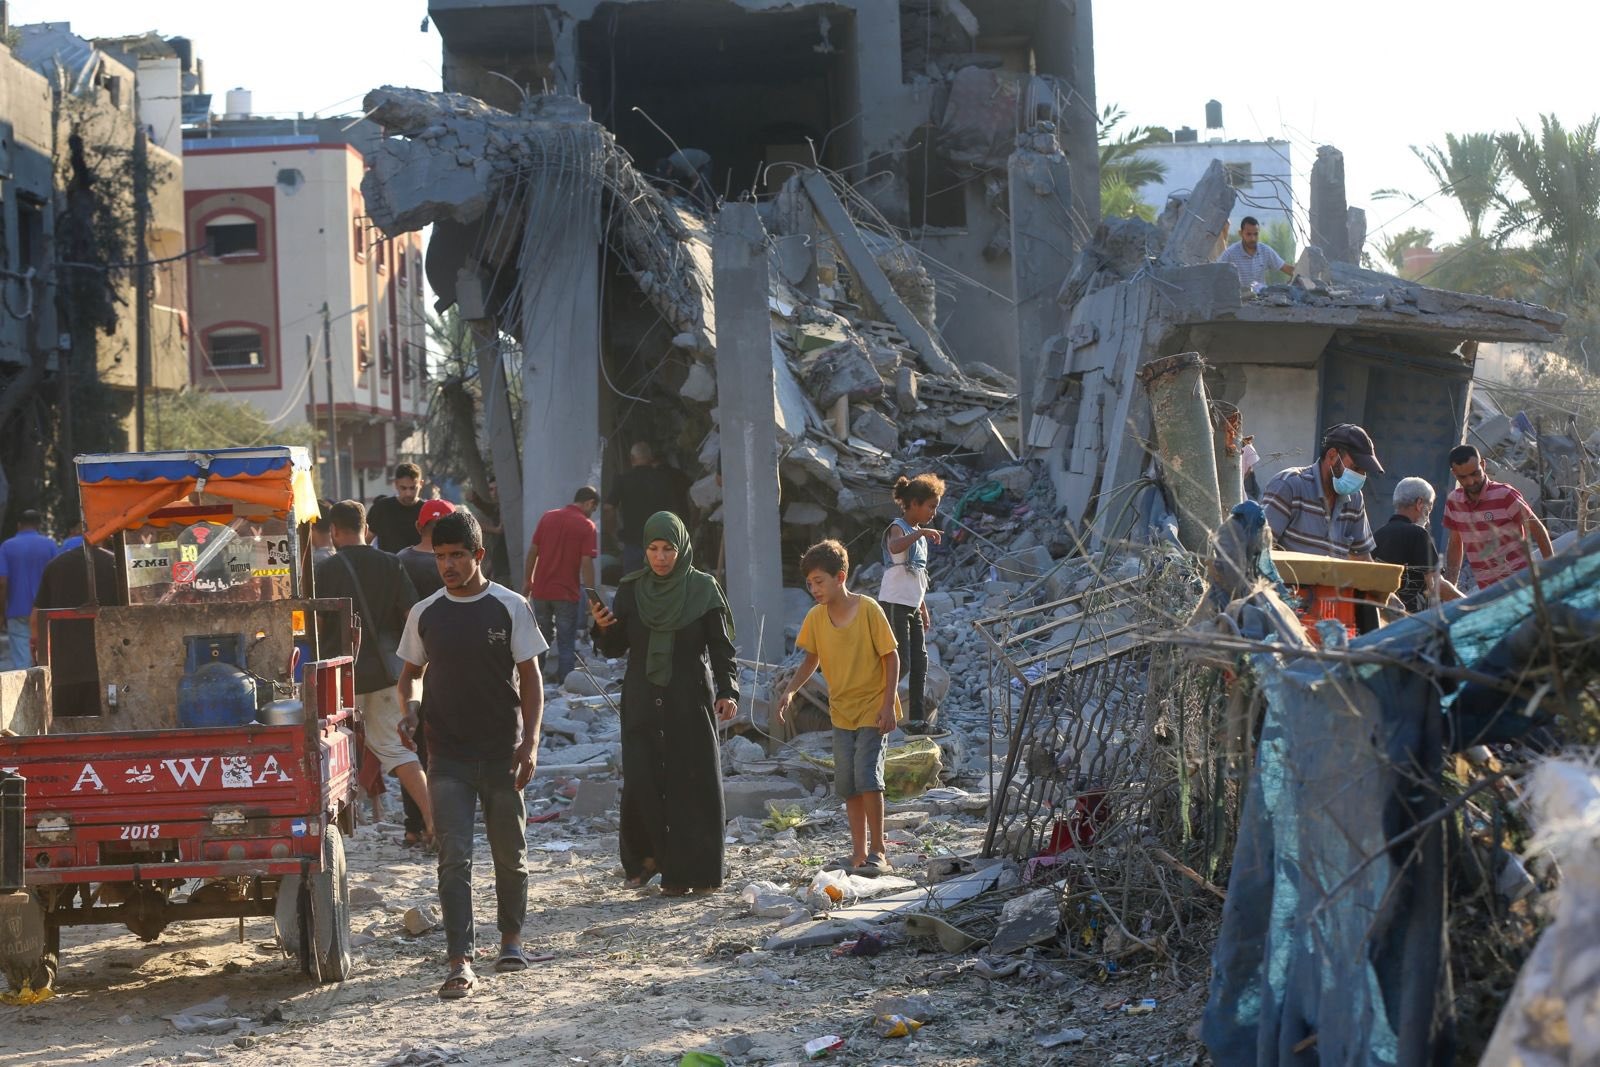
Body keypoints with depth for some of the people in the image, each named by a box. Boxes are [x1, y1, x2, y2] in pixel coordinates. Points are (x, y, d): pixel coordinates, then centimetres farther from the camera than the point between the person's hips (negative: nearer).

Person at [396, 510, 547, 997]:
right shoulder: (425, 614, 3)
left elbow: (530, 679, -1)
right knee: (454, 857, -9)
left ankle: (511, 938, 33)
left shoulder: (510, 608, -3)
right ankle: (460, 964, -12)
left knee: (510, 854, 11)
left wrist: (529, 742, -10)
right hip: (448, 756, 1)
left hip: (502, 754, 0)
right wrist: (410, 710, -5)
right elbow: (409, 673, 16)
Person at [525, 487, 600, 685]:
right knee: (566, 644, 4)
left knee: (541, 639, 18)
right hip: (567, 594, -5)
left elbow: (532, 550, 7)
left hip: (541, 589, 5)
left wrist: (527, 580, 16)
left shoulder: (547, 517, 6)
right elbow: (586, 562, -14)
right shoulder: (586, 526, -9)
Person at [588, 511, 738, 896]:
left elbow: (722, 646, 0)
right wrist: (603, 626, -13)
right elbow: (615, 647, 8)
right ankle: (645, 858, 13)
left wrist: (728, 691, -11)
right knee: (640, 783, -6)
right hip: (642, 702, 2)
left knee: (691, 784, -2)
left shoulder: (704, 589, -1)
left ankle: (685, 872, 5)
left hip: (691, 702, -2)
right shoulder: (631, 590, 5)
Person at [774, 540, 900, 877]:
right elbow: (811, 659, 10)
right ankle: (859, 853, 15)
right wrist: (791, 691, -6)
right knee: (847, 783, 6)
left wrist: (888, 704, -15)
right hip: (842, 710, 5)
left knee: (867, 773, -16)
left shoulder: (868, 609, -15)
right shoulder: (816, 618, -2)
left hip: (873, 707, -5)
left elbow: (891, 657, -11)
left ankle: (877, 850, -4)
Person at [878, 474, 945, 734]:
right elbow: (895, 547, -38)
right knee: (901, 664, -13)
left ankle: (917, 719, 9)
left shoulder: (919, 535, 18)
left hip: (912, 608, 9)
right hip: (894, 605, -9)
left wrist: (924, 612, 23)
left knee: (920, 664, 5)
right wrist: (921, 533, -38)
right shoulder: (898, 529, -10)